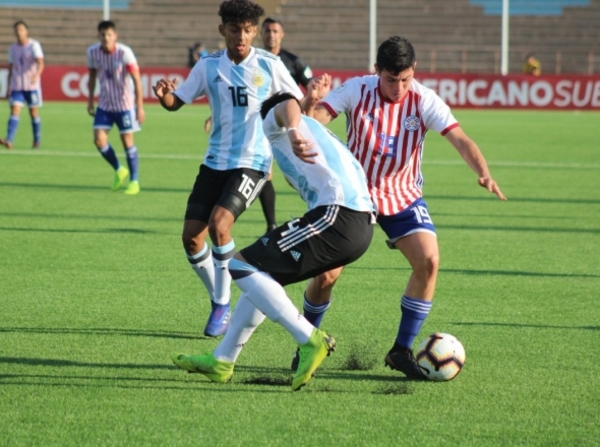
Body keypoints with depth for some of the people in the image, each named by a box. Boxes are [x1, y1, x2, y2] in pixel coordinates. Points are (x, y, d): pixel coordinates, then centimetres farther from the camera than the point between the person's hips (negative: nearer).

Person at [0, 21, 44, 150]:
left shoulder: (34, 45, -4)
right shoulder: (13, 48, 11)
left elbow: (40, 63, -18)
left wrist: (37, 75, -38)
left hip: (32, 86, -3)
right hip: (16, 86, 3)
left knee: (34, 112, 5)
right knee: (14, 111, -10)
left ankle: (36, 141, 17)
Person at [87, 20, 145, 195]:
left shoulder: (124, 53, -19)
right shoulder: (93, 52, -6)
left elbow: (136, 80, -16)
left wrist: (140, 107, -19)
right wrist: (90, 100, 10)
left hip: (124, 103, -4)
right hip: (104, 104, 4)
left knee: (127, 141, -1)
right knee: (99, 140, -5)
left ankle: (134, 181, 12)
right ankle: (119, 170, 19)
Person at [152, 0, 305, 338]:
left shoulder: (269, 66, -5)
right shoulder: (208, 67, 2)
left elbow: (297, 105, 2)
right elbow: (177, 102, 6)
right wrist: (164, 95, -17)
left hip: (252, 162, -4)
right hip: (216, 161, 4)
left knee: (219, 224, -23)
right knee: (191, 237, -2)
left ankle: (222, 306, -6)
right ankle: (219, 299, 21)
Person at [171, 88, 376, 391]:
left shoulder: (272, 120, 12)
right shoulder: (319, 132, 38)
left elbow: (287, 105, -13)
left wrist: (293, 130, -35)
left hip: (336, 215, -9)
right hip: (363, 226, 9)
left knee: (241, 266, -7)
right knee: (261, 274, 22)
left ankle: (310, 340, -14)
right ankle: (221, 361, 24)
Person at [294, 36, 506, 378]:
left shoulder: (424, 100, -13)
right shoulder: (357, 91, -14)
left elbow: (459, 138, -23)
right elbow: (314, 118, -23)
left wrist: (484, 174, -41)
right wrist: (310, 103, -47)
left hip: (402, 195, 1)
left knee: (428, 261, -19)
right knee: (326, 273, -6)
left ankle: (402, 350, -5)